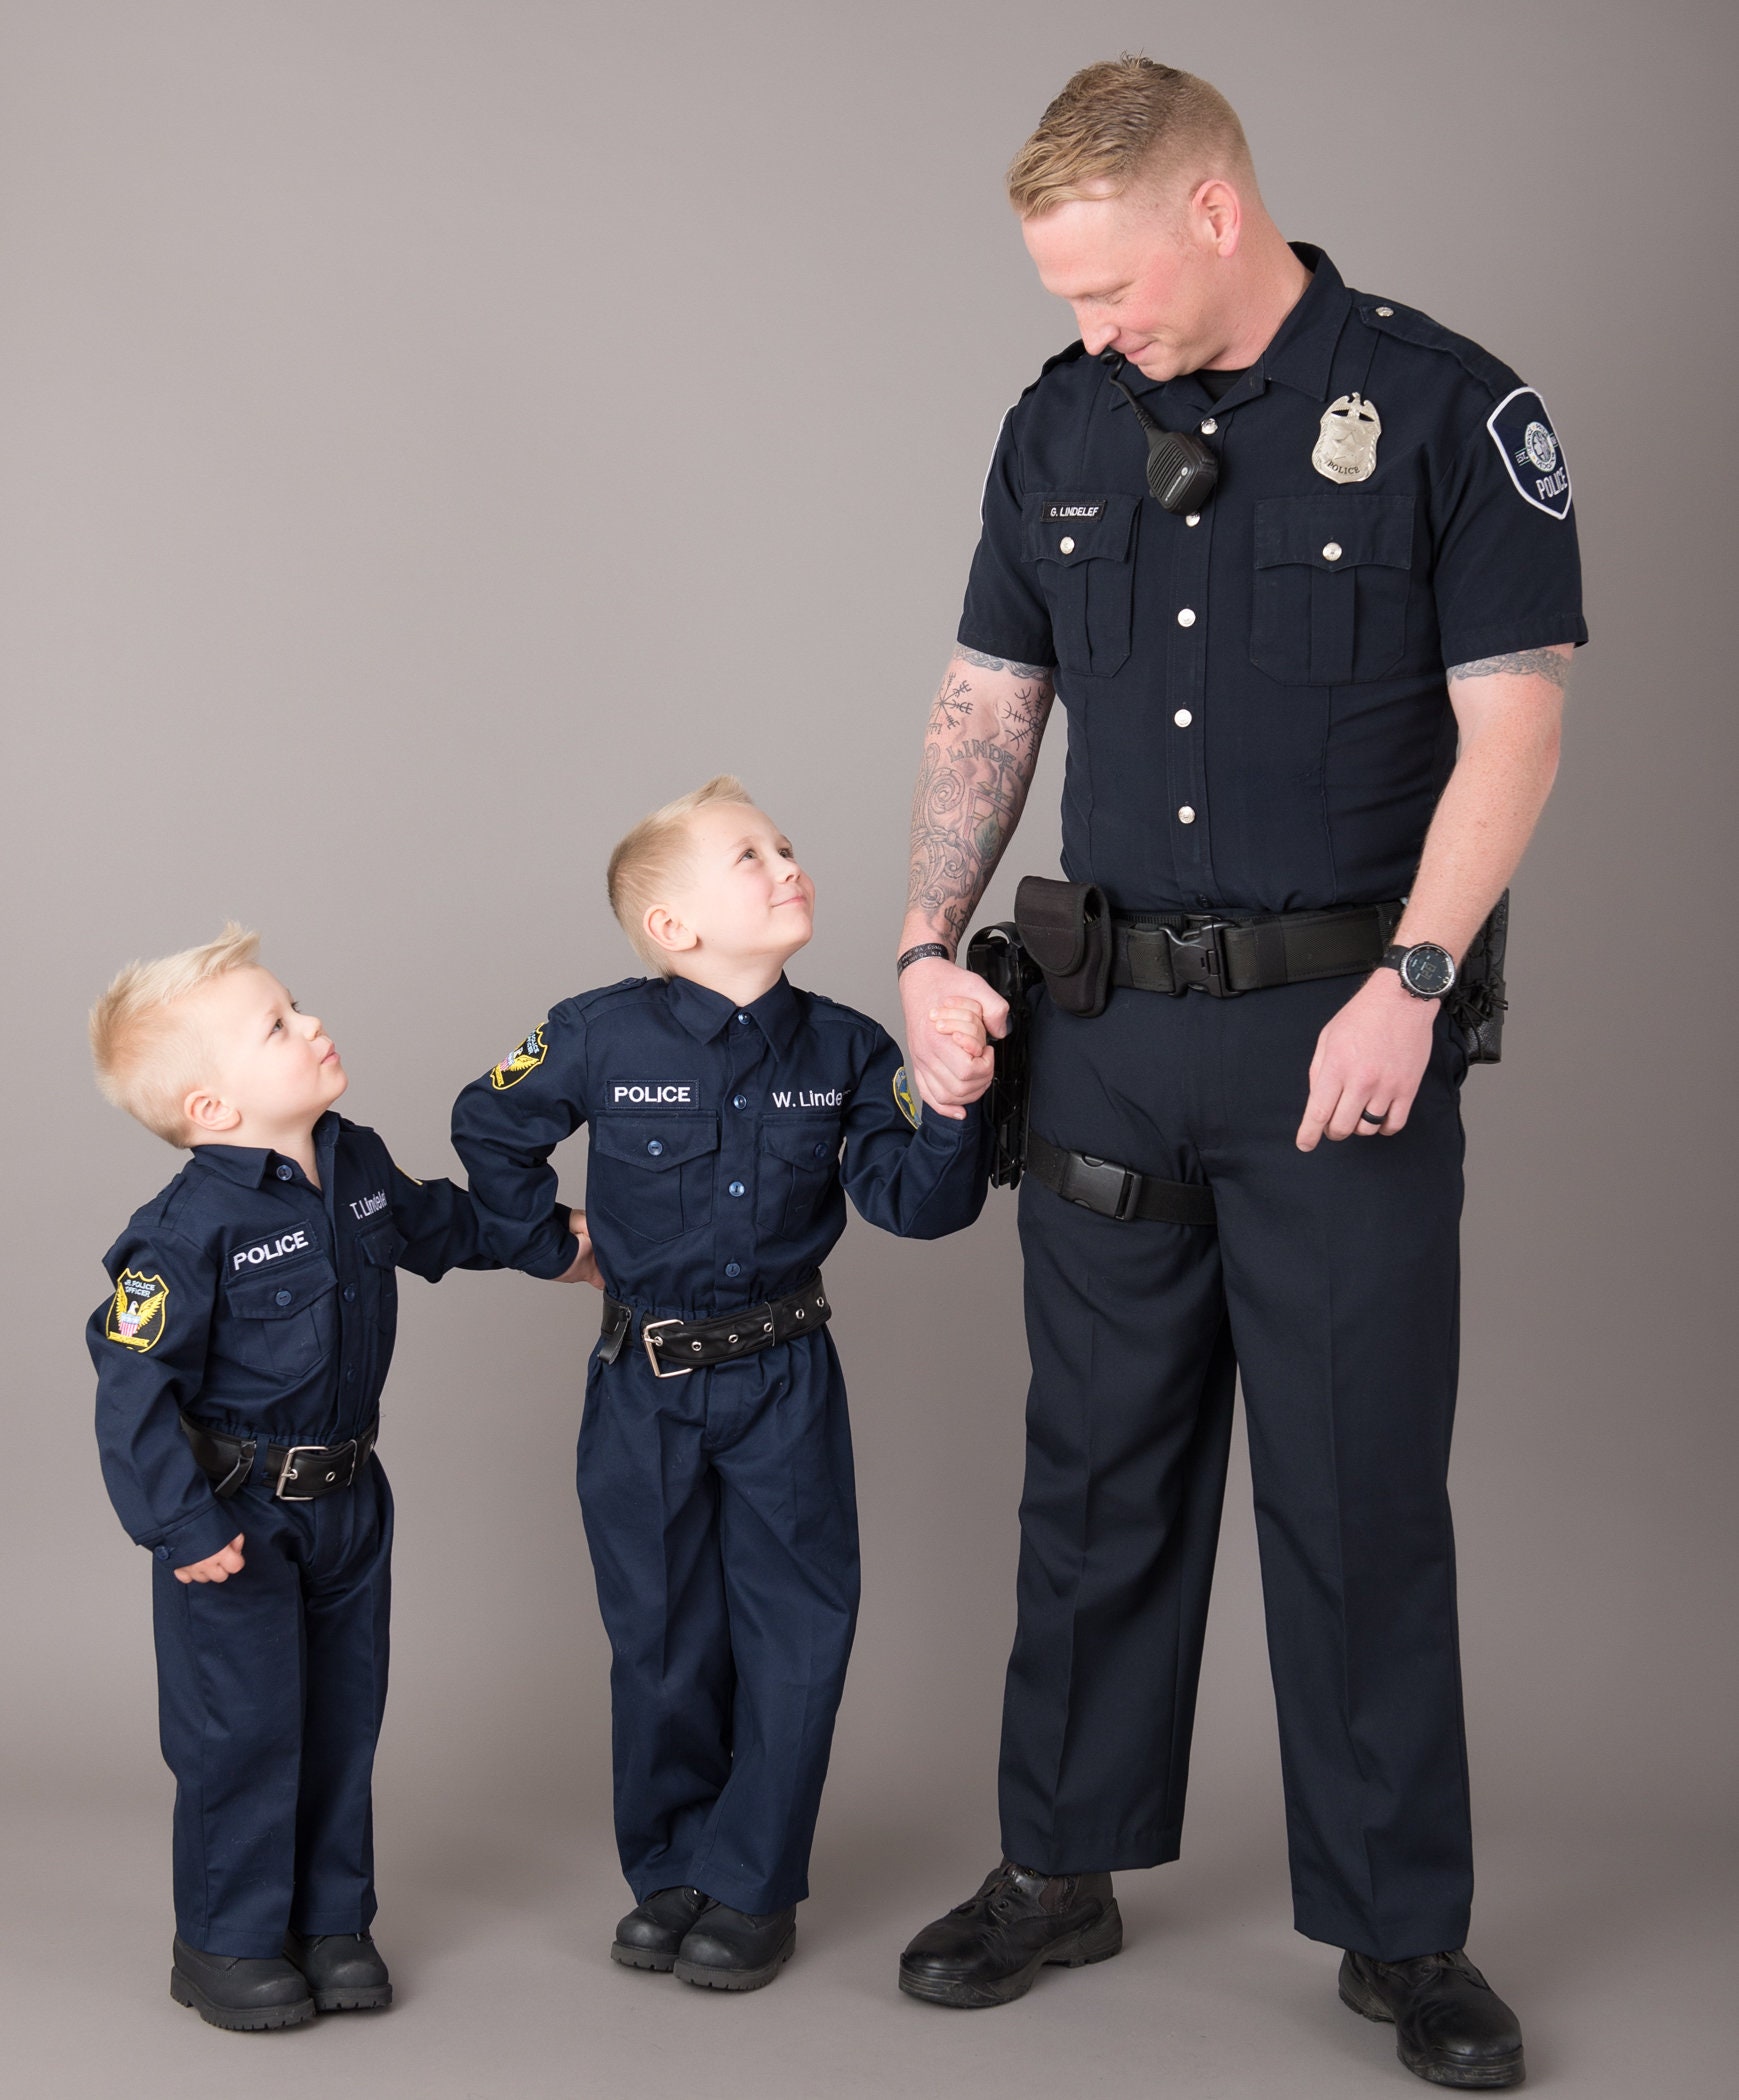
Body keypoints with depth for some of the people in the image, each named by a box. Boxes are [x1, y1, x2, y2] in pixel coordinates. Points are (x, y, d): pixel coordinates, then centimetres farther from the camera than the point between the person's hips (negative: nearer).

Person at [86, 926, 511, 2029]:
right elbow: (136, 1383, -23)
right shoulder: (189, 1231, -24)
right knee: (244, 1724, 1)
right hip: (236, 1514, -7)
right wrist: (179, 1524, -24)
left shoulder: (358, 1164, -1)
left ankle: (332, 1920, 29)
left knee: (344, 1709, 14)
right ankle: (225, 1943, 18)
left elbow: (437, 1223, 22)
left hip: (347, 1500, 7)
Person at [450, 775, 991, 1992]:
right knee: (663, 1635, 10)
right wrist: (546, 1246, 6)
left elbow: (915, 1203, -9)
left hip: (784, 1383, 1)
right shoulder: (601, 1038, -11)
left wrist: (950, 1106, -24)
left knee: (792, 1633, 2)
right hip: (644, 1386, -1)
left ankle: (751, 1886, 16)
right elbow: (490, 1128, 5)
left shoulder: (843, 1050, -5)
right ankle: (670, 1871, 27)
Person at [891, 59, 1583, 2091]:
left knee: (1361, 1487, 1)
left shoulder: (1445, 411, -7)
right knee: (1099, 1464, 12)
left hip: (1343, 1030, -4)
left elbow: (1508, 723, -10)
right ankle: (1062, 1865, 26)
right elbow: (989, 703, 12)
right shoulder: (1061, 427, 8)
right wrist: (927, 947, 1)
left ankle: (1400, 1927, 15)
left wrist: (1408, 983, -17)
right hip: (1110, 1022, 5)